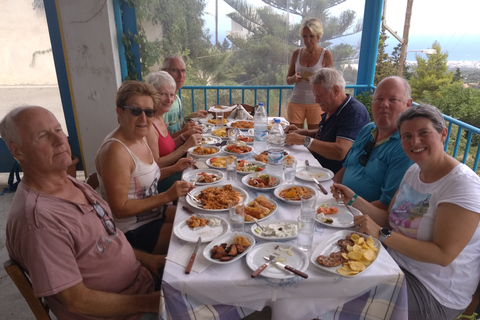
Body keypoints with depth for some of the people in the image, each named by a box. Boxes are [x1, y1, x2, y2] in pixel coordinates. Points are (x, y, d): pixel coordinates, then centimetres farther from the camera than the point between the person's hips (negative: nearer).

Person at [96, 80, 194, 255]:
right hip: (135, 230, -8)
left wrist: (173, 169, 4)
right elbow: (120, 209, -24)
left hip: (154, 212, 9)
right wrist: (167, 196, -26)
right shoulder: (115, 150, -26)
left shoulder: (140, 138, 1)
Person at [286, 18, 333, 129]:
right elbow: (288, 80, 13)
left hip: (316, 102, -2)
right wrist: (294, 78, -10)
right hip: (296, 102, 2)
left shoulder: (326, 55, -1)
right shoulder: (297, 53, 8)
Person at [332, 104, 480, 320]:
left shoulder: (462, 185, -21)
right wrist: (353, 199, -2)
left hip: (435, 292, -7)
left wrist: (382, 234, -30)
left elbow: (443, 255, -25)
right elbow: (391, 220, 7)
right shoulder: (414, 171, 3)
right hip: (398, 263, 7)